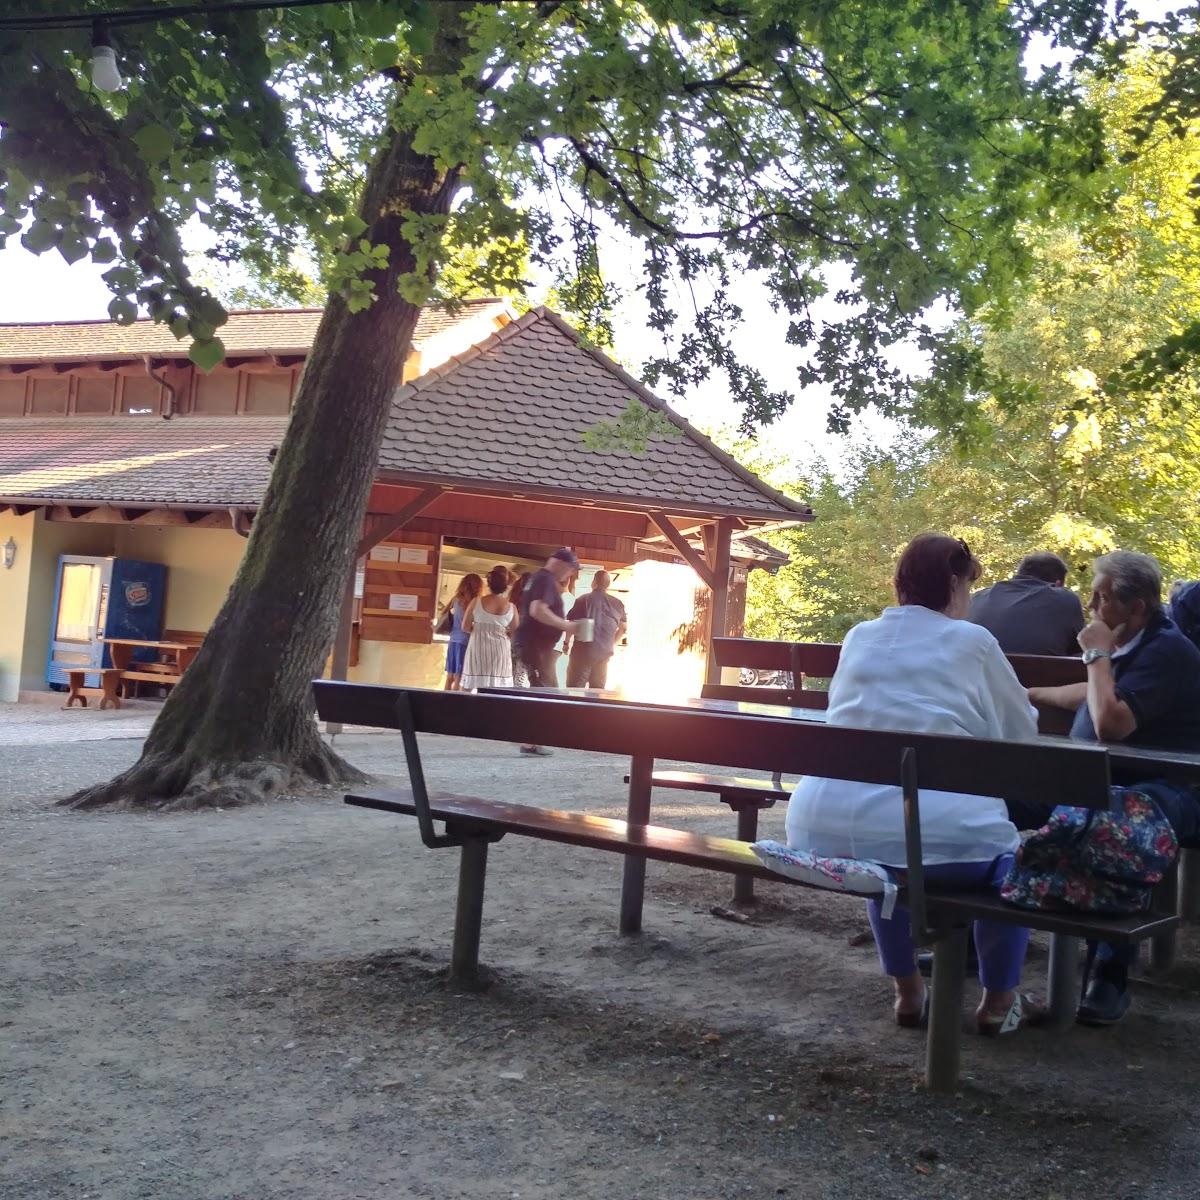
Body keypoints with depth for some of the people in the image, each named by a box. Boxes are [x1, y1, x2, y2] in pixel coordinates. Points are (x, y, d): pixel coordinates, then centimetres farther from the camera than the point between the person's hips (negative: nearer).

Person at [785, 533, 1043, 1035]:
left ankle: (908, 992, 42)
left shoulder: (859, 637, 18)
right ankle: (998, 1001, 31)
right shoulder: (972, 641, 7)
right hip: (933, 829, -4)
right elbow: (1022, 729, 17)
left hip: (820, 827, 5)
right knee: (1009, 854, 27)